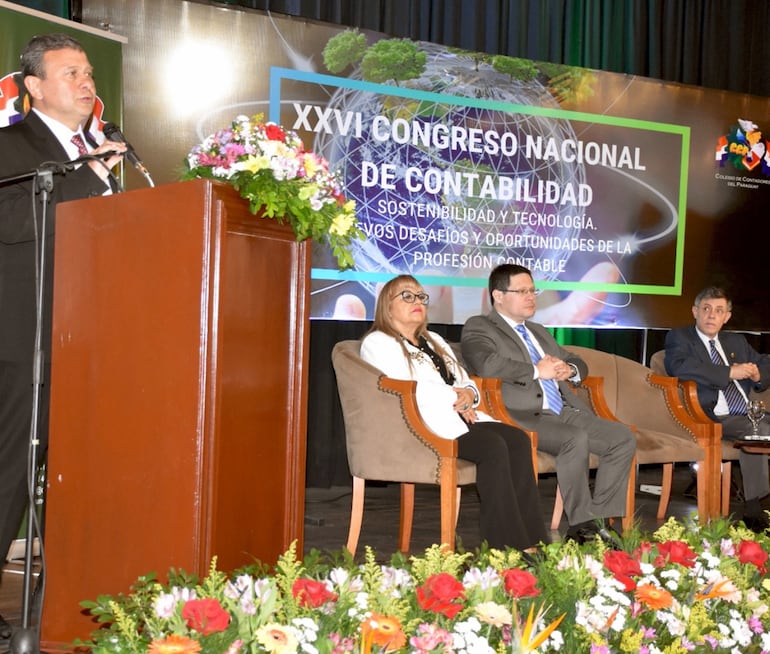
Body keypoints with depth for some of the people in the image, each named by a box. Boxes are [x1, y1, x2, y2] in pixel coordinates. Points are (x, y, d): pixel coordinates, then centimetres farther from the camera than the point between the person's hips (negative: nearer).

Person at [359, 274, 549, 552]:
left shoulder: (435, 341, 30)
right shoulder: (377, 343, 5)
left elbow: (466, 383, 24)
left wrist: (469, 394, -1)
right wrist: (455, 399, -9)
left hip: (460, 418, 8)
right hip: (421, 424, -7)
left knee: (518, 439, -20)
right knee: (493, 446, -30)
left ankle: (532, 540, -25)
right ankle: (509, 545, -30)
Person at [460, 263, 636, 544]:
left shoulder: (539, 331, 28)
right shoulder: (478, 328, 3)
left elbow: (579, 363, 35)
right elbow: (485, 364, -19)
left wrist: (569, 369, 9)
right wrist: (536, 371, -11)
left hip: (565, 413, 8)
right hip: (524, 417, -8)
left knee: (623, 437, -9)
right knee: (576, 438, -33)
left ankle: (599, 518, -8)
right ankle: (582, 525, -22)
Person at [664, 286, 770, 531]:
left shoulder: (736, 341, 25)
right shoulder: (679, 337, 6)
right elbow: (680, 367, -15)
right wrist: (730, 372, -17)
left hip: (750, 413, 7)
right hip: (713, 418, -6)